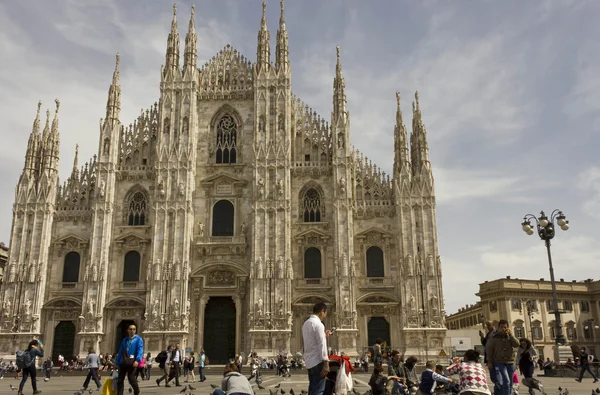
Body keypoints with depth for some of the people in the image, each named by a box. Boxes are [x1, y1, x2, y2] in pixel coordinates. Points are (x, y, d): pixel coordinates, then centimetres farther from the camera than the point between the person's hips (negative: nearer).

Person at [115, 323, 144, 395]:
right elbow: (120, 351, 20)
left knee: (131, 378, -7)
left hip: (132, 361, -5)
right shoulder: (125, 340, 20)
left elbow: (140, 350, -9)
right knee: (120, 380, 2)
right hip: (123, 361, 5)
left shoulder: (138, 339, 4)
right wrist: (118, 362, 14)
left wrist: (137, 360, -24)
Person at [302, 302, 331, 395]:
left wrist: (324, 336, 20)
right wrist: (326, 363, -18)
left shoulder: (306, 323, 13)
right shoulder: (318, 324, -15)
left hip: (309, 361, 9)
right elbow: (322, 345, -19)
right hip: (317, 361, -9)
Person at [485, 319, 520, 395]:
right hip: (498, 363, -5)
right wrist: (489, 362, -7)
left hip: (510, 363, 5)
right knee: (506, 382, -17)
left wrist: (510, 334, -11)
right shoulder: (493, 337, -2)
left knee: (509, 384, 8)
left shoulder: (509, 336, 11)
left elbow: (517, 344, -4)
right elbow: (489, 349, -3)